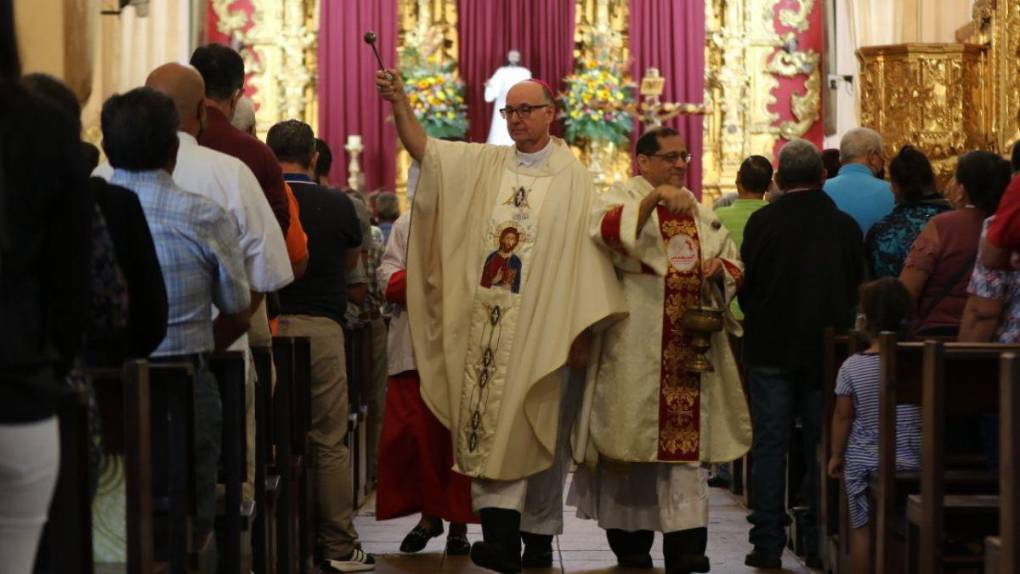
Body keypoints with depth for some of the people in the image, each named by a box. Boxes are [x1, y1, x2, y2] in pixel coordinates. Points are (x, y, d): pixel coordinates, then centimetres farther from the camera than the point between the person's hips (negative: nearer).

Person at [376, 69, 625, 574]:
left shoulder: (573, 178, 0)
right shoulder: (484, 164, 10)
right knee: (490, 427, -7)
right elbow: (423, 148, 4)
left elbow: (587, 253, -2)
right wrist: (399, 103, -13)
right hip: (487, 326, 3)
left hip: (542, 329, -2)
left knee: (538, 432, 5)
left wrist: (583, 332, -7)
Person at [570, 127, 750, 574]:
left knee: (686, 434, -2)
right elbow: (608, 230, -22)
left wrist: (719, 268, -1)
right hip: (636, 346, -4)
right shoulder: (624, 198, 1)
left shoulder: (700, 213, 18)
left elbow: (732, 264, 22)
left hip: (690, 344, 4)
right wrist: (654, 196, -35)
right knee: (633, 433, -1)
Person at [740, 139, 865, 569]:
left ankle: (768, 543, 2)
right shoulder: (845, 225, -2)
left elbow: (746, 284, -5)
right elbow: (857, 287, 4)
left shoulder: (762, 222, -8)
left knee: (769, 444, 3)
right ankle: (819, 540, 10)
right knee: (821, 445, 9)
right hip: (827, 349, 2)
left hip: (771, 346, -1)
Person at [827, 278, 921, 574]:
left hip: (862, 461, -1)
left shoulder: (852, 367, -7)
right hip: (909, 460, 1)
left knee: (862, 529, 6)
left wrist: (836, 455, 9)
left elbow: (843, 416, -3)